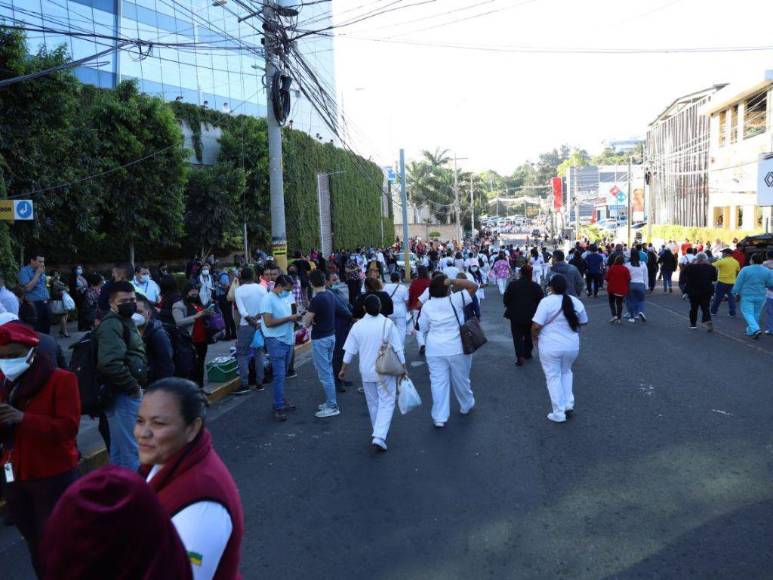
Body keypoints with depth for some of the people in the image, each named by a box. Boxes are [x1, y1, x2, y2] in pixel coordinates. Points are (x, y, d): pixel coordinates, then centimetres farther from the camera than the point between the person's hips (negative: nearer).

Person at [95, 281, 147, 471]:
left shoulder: (125, 320, 16)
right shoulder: (112, 324, -17)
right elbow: (110, 364, -30)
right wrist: (133, 387, -19)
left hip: (127, 393, 10)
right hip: (123, 395, -10)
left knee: (119, 448, 19)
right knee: (130, 450, -4)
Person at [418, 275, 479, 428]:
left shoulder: (426, 306, -4)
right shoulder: (454, 300, -11)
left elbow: (423, 328, 4)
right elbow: (473, 286, -8)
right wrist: (453, 281, -15)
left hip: (435, 350, 1)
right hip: (457, 348, -1)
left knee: (438, 382, 3)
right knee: (461, 380, 18)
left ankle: (439, 418, 2)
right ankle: (466, 406, 39)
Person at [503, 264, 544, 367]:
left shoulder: (512, 284, -9)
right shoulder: (536, 286, -6)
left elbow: (505, 299, -5)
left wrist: (509, 306, 15)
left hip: (516, 315, -2)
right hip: (530, 316, 2)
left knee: (517, 336, 4)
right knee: (528, 335, 20)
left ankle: (520, 357, -9)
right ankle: (527, 353, 32)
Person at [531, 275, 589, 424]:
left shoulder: (546, 301, -15)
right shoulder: (576, 302, 0)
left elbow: (536, 326, -19)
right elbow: (583, 322, 14)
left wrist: (534, 337, 0)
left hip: (550, 347, -4)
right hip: (572, 346, 4)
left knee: (553, 377, 7)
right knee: (566, 372, 27)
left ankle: (558, 413, 9)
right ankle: (569, 403, 20)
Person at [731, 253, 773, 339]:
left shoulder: (745, 270, -12)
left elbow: (739, 282, -8)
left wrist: (736, 292, 4)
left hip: (747, 296, -4)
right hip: (761, 296, 4)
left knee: (748, 313, -1)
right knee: (756, 314, 15)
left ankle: (755, 329, -21)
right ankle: (750, 331, 25)